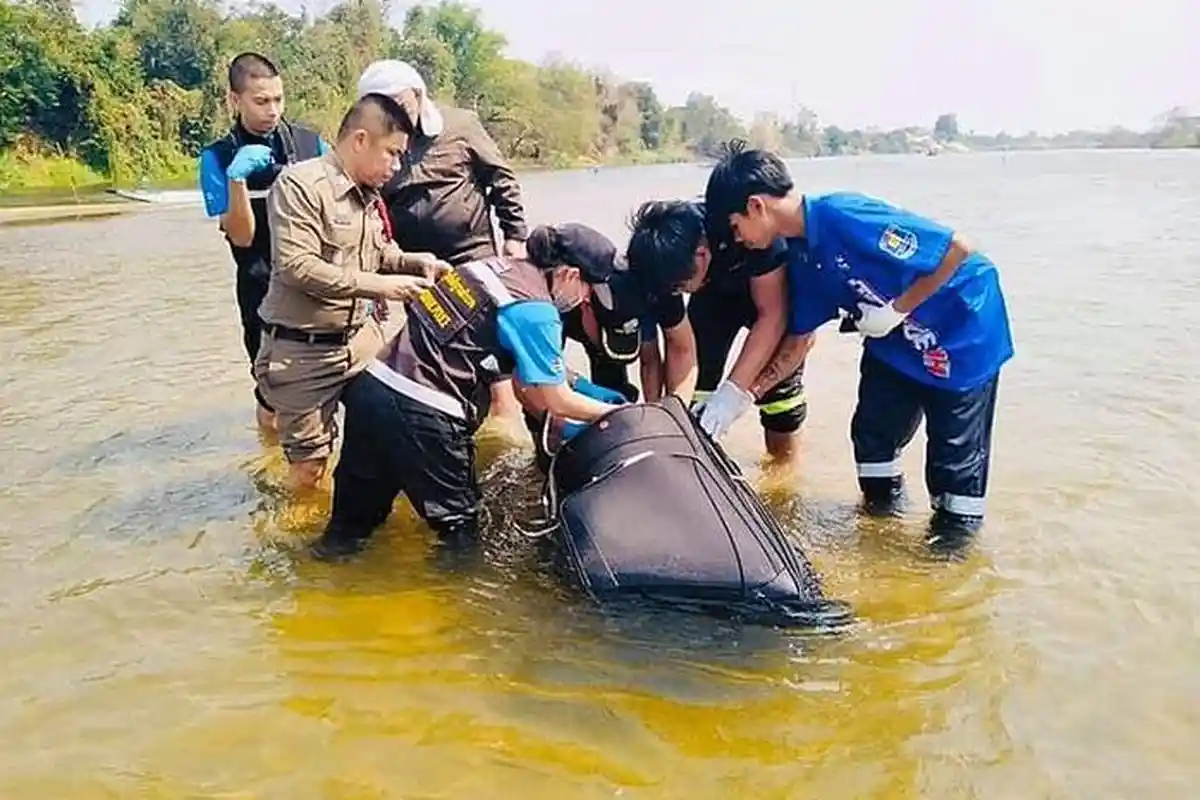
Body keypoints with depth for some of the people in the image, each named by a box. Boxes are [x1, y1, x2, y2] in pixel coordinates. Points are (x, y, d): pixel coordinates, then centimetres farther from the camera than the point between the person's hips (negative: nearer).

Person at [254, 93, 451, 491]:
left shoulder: (369, 196, 7)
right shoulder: (300, 185, -18)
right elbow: (295, 266, -26)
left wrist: (413, 261, -1)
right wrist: (376, 286, -25)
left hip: (361, 339, 7)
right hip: (303, 350, -7)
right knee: (309, 466, 4)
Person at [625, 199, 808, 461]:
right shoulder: (664, 264, -28)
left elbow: (772, 315, -36)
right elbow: (681, 348, -20)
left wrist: (732, 391, -43)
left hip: (774, 290, -3)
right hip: (715, 294, 3)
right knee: (697, 385, -12)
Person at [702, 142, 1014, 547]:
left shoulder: (844, 216, -31)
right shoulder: (801, 254, -3)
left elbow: (958, 248, -29)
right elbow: (800, 338, 4)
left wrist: (897, 309, -23)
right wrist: (740, 397, -1)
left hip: (963, 327, -8)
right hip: (895, 339, 8)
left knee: (954, 452, 1)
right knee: (872, 432, 10)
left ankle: (956, 528, 20)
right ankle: (881, 506, 30)